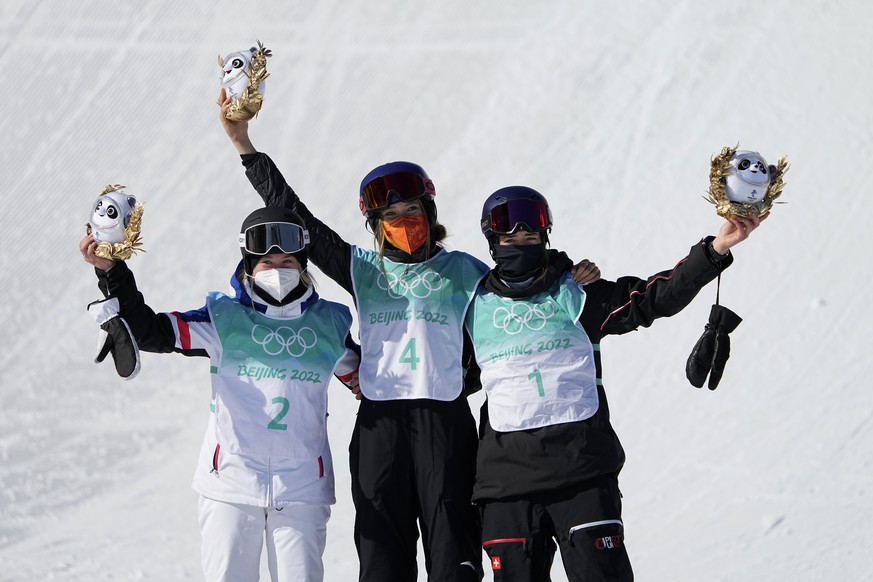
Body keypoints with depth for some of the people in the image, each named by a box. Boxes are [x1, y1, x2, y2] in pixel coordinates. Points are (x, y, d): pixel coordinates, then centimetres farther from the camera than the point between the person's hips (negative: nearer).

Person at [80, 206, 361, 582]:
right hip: (231, 481, -1)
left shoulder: (330, 324, 9)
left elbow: (362, 376, 25)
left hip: (302, 490, 1)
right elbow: (148, 331, -2)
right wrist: (110, 272, -11)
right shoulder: (223, 318, 3)